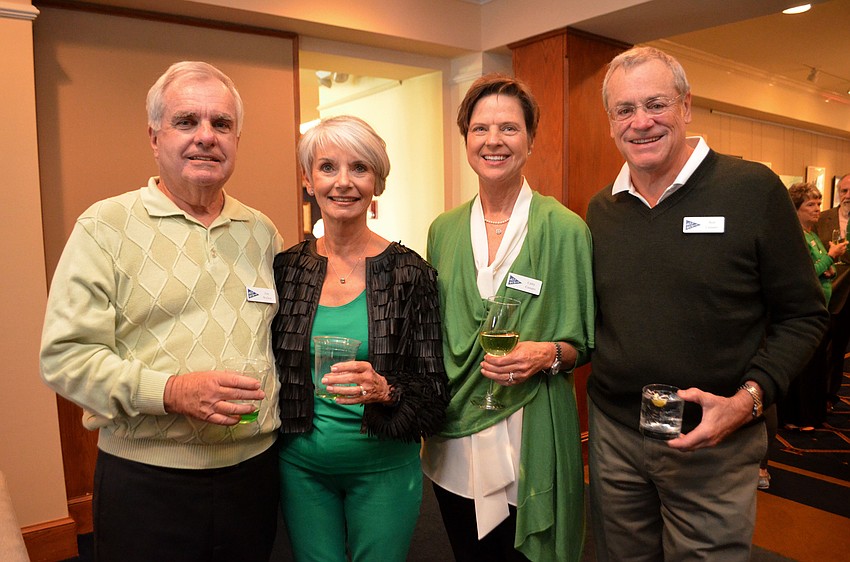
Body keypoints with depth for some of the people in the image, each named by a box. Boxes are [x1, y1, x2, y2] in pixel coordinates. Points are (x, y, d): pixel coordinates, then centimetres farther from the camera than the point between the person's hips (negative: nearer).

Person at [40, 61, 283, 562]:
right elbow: (65, 355, -10)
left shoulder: (261, 231, 7)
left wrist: (279, 418, 6)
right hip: (145, 483, -4)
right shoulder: (105, 227, -5)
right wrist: (171, 390, -22)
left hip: (254, 473, 4)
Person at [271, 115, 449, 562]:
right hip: (300, 465, 2)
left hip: (383, 466, -2)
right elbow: (270, 371, 6)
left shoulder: (410, 273, -12)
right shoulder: (286, 269, -4)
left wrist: (384, 389, -27)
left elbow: (433, 393, -10)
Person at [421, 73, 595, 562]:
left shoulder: (564, 229, -9)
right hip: (454, 443, 4)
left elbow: (585, 342, -2)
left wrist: (548, 354, -21)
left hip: (530, 444, -3)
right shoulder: (444, 230, 3)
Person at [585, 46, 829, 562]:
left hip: (715, 445, -3)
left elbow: (803, 315, -7)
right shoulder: (601, 209, 3)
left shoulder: (754, 190, -9)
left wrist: (749, 399, -19)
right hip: (613, 432, 4)